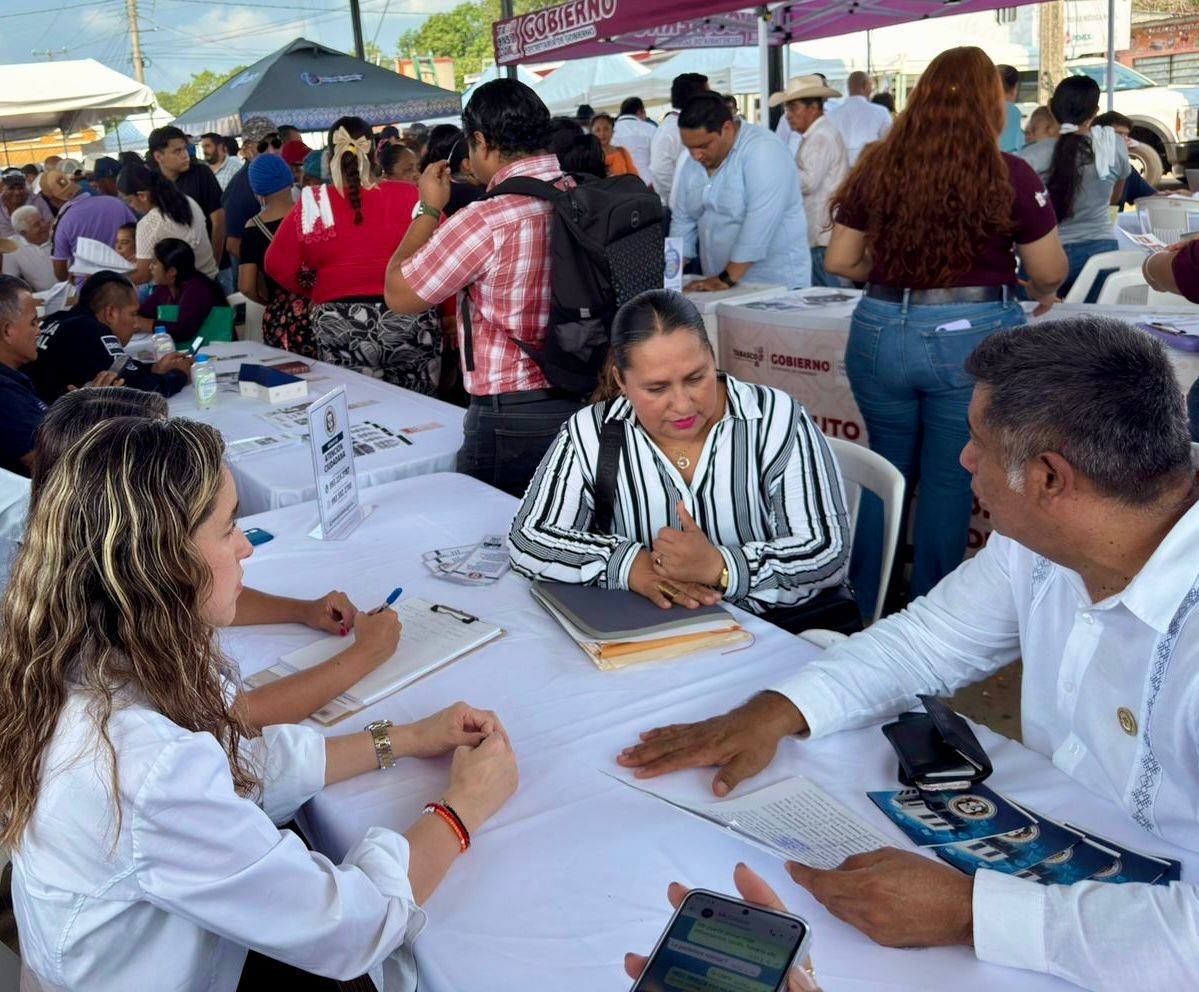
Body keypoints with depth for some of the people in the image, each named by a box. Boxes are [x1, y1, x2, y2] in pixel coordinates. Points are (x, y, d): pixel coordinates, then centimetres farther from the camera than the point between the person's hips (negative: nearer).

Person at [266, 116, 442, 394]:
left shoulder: (313, 205, -1)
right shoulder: (408, 197, -3)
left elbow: (278, 266, 1)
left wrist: (314, 291, 18)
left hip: (338, 326, 0)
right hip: (409, 320, 0)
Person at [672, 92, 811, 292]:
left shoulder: (763, 152, -13)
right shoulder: (692, 164, 7)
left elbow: (759, 223, -21)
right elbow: (683, 220, 12)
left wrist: (727, 280, -22)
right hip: (719, 285, 6)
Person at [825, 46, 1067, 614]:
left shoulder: (876, 167, 0)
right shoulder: (1009, 175, -7)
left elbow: (839, 261, 5)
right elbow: (1050, 272, 0)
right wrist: (1039, 296, 22)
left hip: (881, 333, 3)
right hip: (973, 338, -3)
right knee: (949, 481, 9)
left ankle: (859, 610, 30)